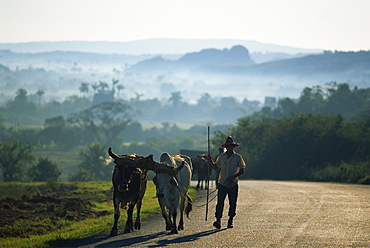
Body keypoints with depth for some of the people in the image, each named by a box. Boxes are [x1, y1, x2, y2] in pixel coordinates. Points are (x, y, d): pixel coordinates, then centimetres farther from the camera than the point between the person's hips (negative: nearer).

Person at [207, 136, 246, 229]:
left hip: (233, 184, -1)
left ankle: (230, 221, 17)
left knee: (232, 204, 4)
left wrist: (233, 176, -13)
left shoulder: (238, 157, 0)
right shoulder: (221, 156, 7)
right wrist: (210, 161, 0)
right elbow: (216, 168, 17)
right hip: (222, 183, 1)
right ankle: (218, 221, -17)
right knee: (220, 202, -12)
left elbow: (242, 170, 2)